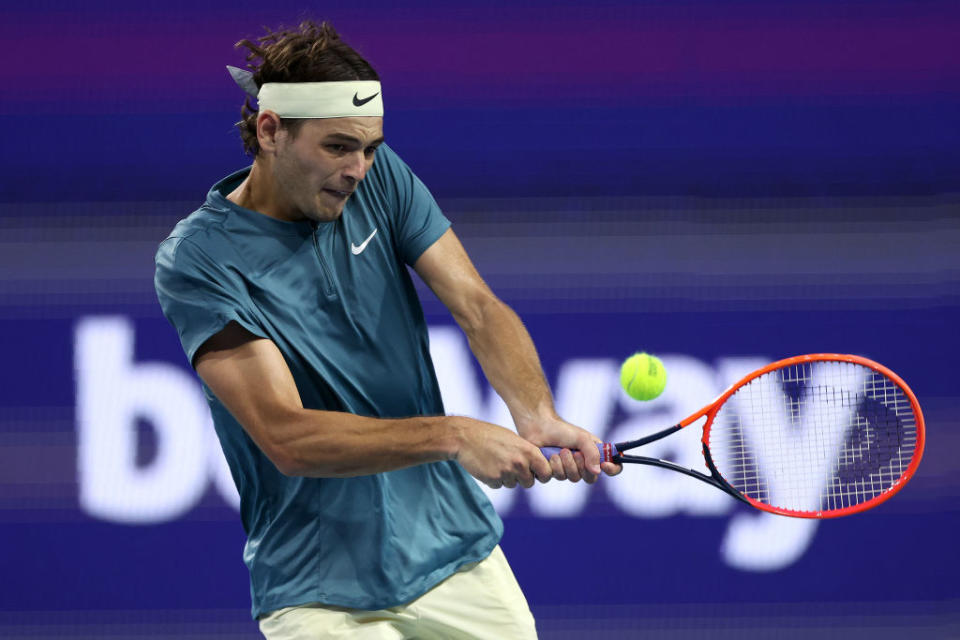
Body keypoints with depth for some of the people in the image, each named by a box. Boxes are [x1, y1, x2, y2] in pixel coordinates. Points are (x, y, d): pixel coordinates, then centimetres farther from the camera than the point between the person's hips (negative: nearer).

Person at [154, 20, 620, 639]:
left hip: (457, 540, 5)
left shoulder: (380, 177, 0)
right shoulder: (198, 258, -16)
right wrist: (453, 437, -32)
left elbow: (478, 307, -8)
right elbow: (286, 437, -23)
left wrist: (536, 417, -28)